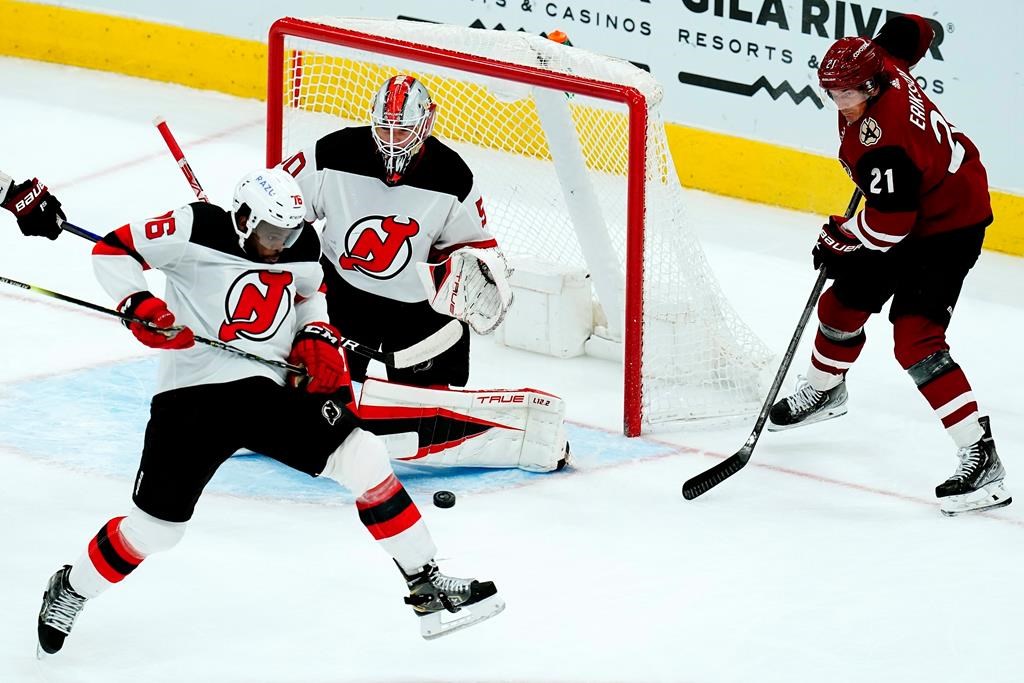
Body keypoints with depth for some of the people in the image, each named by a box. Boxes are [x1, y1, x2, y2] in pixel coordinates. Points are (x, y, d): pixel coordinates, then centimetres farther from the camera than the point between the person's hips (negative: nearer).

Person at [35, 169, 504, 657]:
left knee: (363, 458, -10)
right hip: (193, 397, -5)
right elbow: (112, 250, -7)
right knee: (156, 528, -5)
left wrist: (318, 338, 8)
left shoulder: (302, 246, 5)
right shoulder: (198, 230, -12)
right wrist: (139, 306, -22)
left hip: (270, 394, 5)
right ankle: (67, 593, 24)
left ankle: (427, 587, -1)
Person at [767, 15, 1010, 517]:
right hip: (914, 207, 10)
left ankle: (981, 459, -26)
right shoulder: (880, 63, -11)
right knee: (846, 299, 21)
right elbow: (911, 30, 11)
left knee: (915, 338, -21)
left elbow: (890, 222, -32)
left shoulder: (884, 138, -35)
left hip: (948, 224, -10)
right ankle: (824, 391, 52)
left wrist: (840, 239, -14)